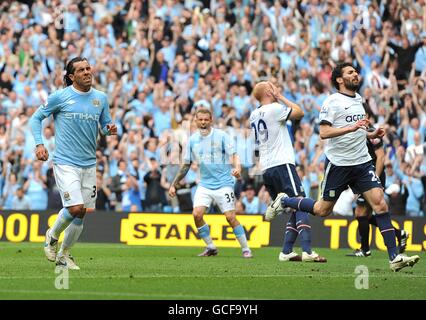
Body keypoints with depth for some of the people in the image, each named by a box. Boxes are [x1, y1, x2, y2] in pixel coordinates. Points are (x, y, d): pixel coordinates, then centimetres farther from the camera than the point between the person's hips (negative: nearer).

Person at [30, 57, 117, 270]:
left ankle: (64, 255, 24)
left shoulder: (100, 98, 7)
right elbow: (36, 118, 4)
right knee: (75, 208, -16)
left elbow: (105, 125, 16)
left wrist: (110, 130, -8)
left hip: (89, 164, 5)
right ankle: (52, 236, 13)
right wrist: (39, 144, -9)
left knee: (81, 213, 7)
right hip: (65, 162, -5)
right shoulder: (60, 97, -6)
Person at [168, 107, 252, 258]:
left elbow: (234, 155, -10)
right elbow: (186, 165, 14)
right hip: (204, 184, 4)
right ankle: (210, 247, 4)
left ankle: (246, 249, 3)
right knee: (197, 214, -13)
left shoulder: (221, 136, -5)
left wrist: (237, 168, -32)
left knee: (230, 217, -10)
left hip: (223, 183, -4)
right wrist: (173, 184, 12)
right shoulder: (193, 140, 6)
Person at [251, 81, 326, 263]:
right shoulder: (274, 109, -8)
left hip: (266, 168, 8)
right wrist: (280, 97, 3)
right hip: (282, 164, -8)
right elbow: (299, 113, -7)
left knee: (295, 212, 12)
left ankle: (286, 252, 2)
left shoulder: (254, 115, 15)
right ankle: (307, 251, -26)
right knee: (301, 205, -13)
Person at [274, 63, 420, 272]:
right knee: (323, 210, 6)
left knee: (380, 203, -10)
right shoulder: (332, 102, -10)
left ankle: (394, 257, -13)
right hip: (338, 164, -5)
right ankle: (284, 201, 32)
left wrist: (371, 135, 11)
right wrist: (351, 128, -28)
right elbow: (324, 133, -19)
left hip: (362, 162, 5)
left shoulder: (358, 100, 14)